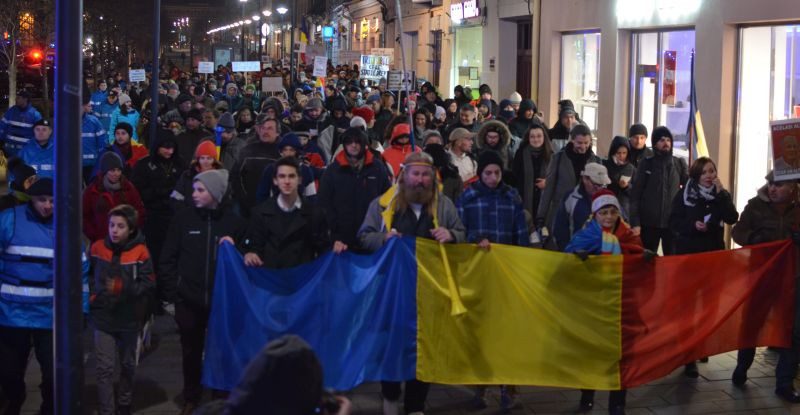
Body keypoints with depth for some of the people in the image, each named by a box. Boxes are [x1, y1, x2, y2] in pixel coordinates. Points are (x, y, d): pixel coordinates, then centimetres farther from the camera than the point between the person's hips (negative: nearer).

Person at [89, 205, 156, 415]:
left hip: (129, 319, 0)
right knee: (104, 368, -7)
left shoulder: (140, 252, -11)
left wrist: (124, 288, -26)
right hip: (103, 318, 0)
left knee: (128, 365, 18)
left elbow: (148, 284, -14)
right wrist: (92, 296, -2)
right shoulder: (97, 248, -4)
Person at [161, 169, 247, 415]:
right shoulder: (183, 220, -1)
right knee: (191, 352, 13)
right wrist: (172, 291, -2)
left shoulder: (234, 222, -4)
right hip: (188, 301, 1)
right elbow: (167, 259, 2)